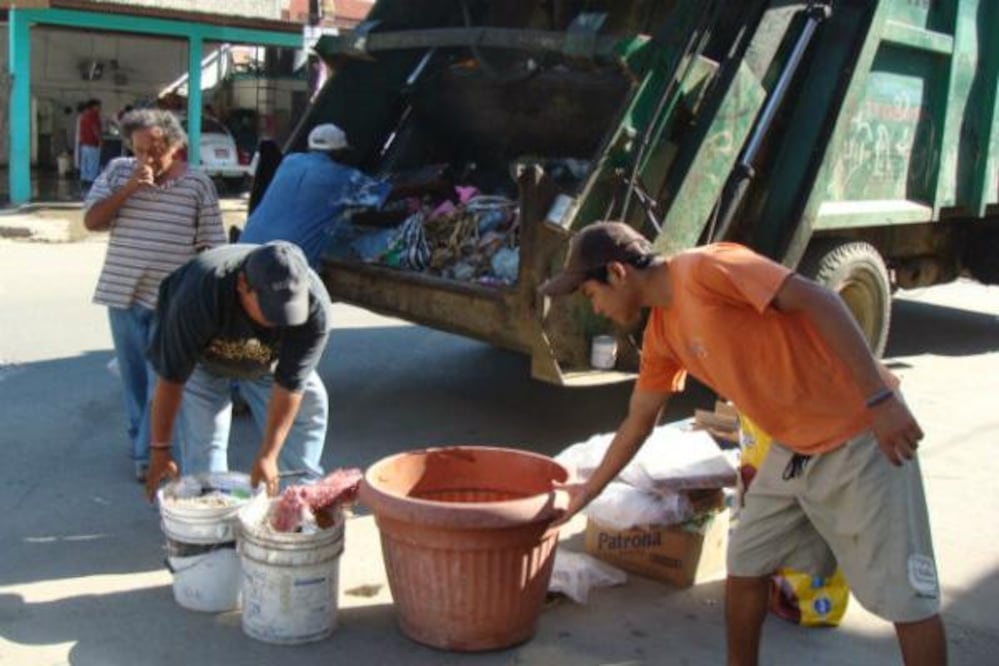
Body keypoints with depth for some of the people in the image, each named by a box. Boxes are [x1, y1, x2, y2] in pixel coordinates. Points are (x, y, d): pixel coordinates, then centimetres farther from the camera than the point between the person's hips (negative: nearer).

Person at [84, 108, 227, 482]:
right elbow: (91, 221, -4)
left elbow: (211, 246, -1)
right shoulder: (117, 171, 3)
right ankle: (140, 441, 31)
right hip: (123, 294, 3)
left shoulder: (198, 184, -4)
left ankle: (149, 455, 5)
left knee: (162, 380, -3)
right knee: (133, 377, 14)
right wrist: (128, 187, -15)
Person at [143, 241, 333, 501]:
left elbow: (289, 385, -29)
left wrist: (268, 455, -29)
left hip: (269, 359, 3)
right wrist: (160, 449, -27)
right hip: (203, 361, -2)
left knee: (309, 403, -5)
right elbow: (172, 378, -33)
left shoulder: (315, 306, -37)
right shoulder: (200, 294, -42)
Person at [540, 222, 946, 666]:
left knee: (907, 596, 0)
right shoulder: (662, 333, 8)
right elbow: (638, 423, 21)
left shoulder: (704, 268, -19)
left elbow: (818, 300, -23)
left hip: (859, 434, -8)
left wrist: (879, 399, -26)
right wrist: (590, 489, 28)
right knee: (744, 566, 14)